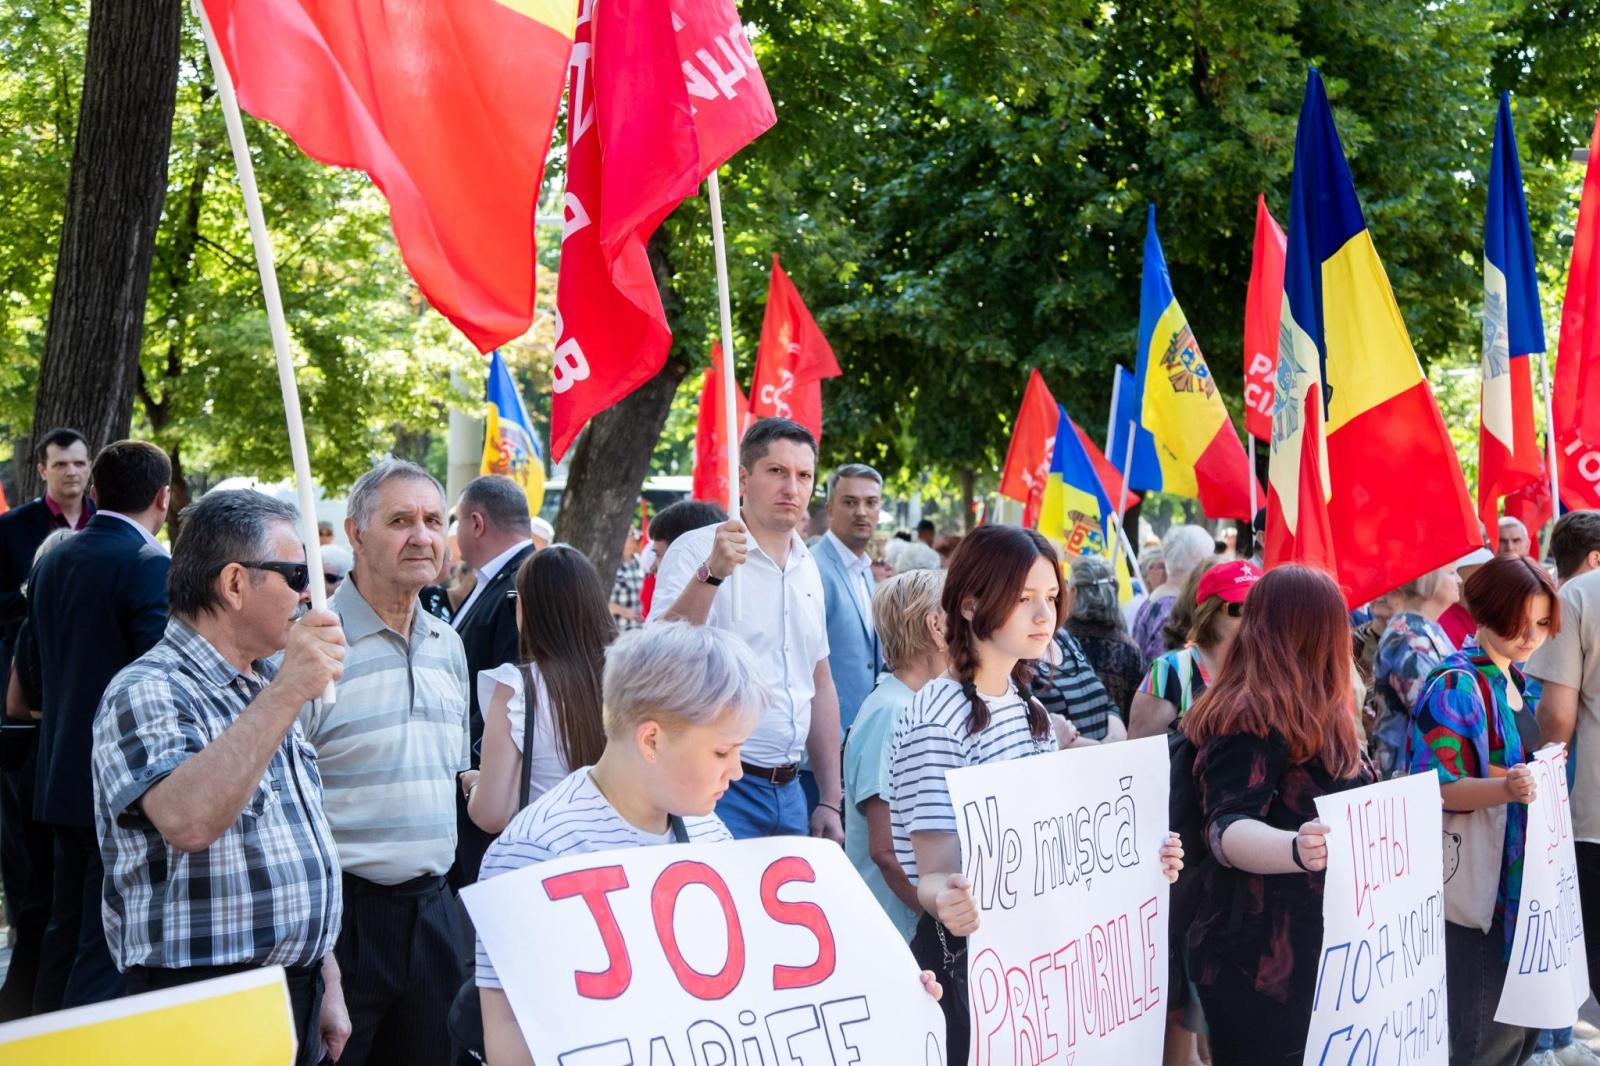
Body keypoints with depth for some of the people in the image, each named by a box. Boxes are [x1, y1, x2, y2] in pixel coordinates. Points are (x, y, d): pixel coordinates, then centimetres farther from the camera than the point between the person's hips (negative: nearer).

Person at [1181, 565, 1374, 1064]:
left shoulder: (1306, 719, 12)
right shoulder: (1252, 720, -18)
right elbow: (1226, 831, -30)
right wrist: (1298, 850, -49)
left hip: (1317, 950, 10)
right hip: (1260, 963, -10)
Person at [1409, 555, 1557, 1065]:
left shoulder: (1520, 682, 11)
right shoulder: (1456, 686, -15)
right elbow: (1433, 789, -20)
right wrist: (1505, 788, -35)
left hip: (1522, 881, 8)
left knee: (1522, 1022, 14)